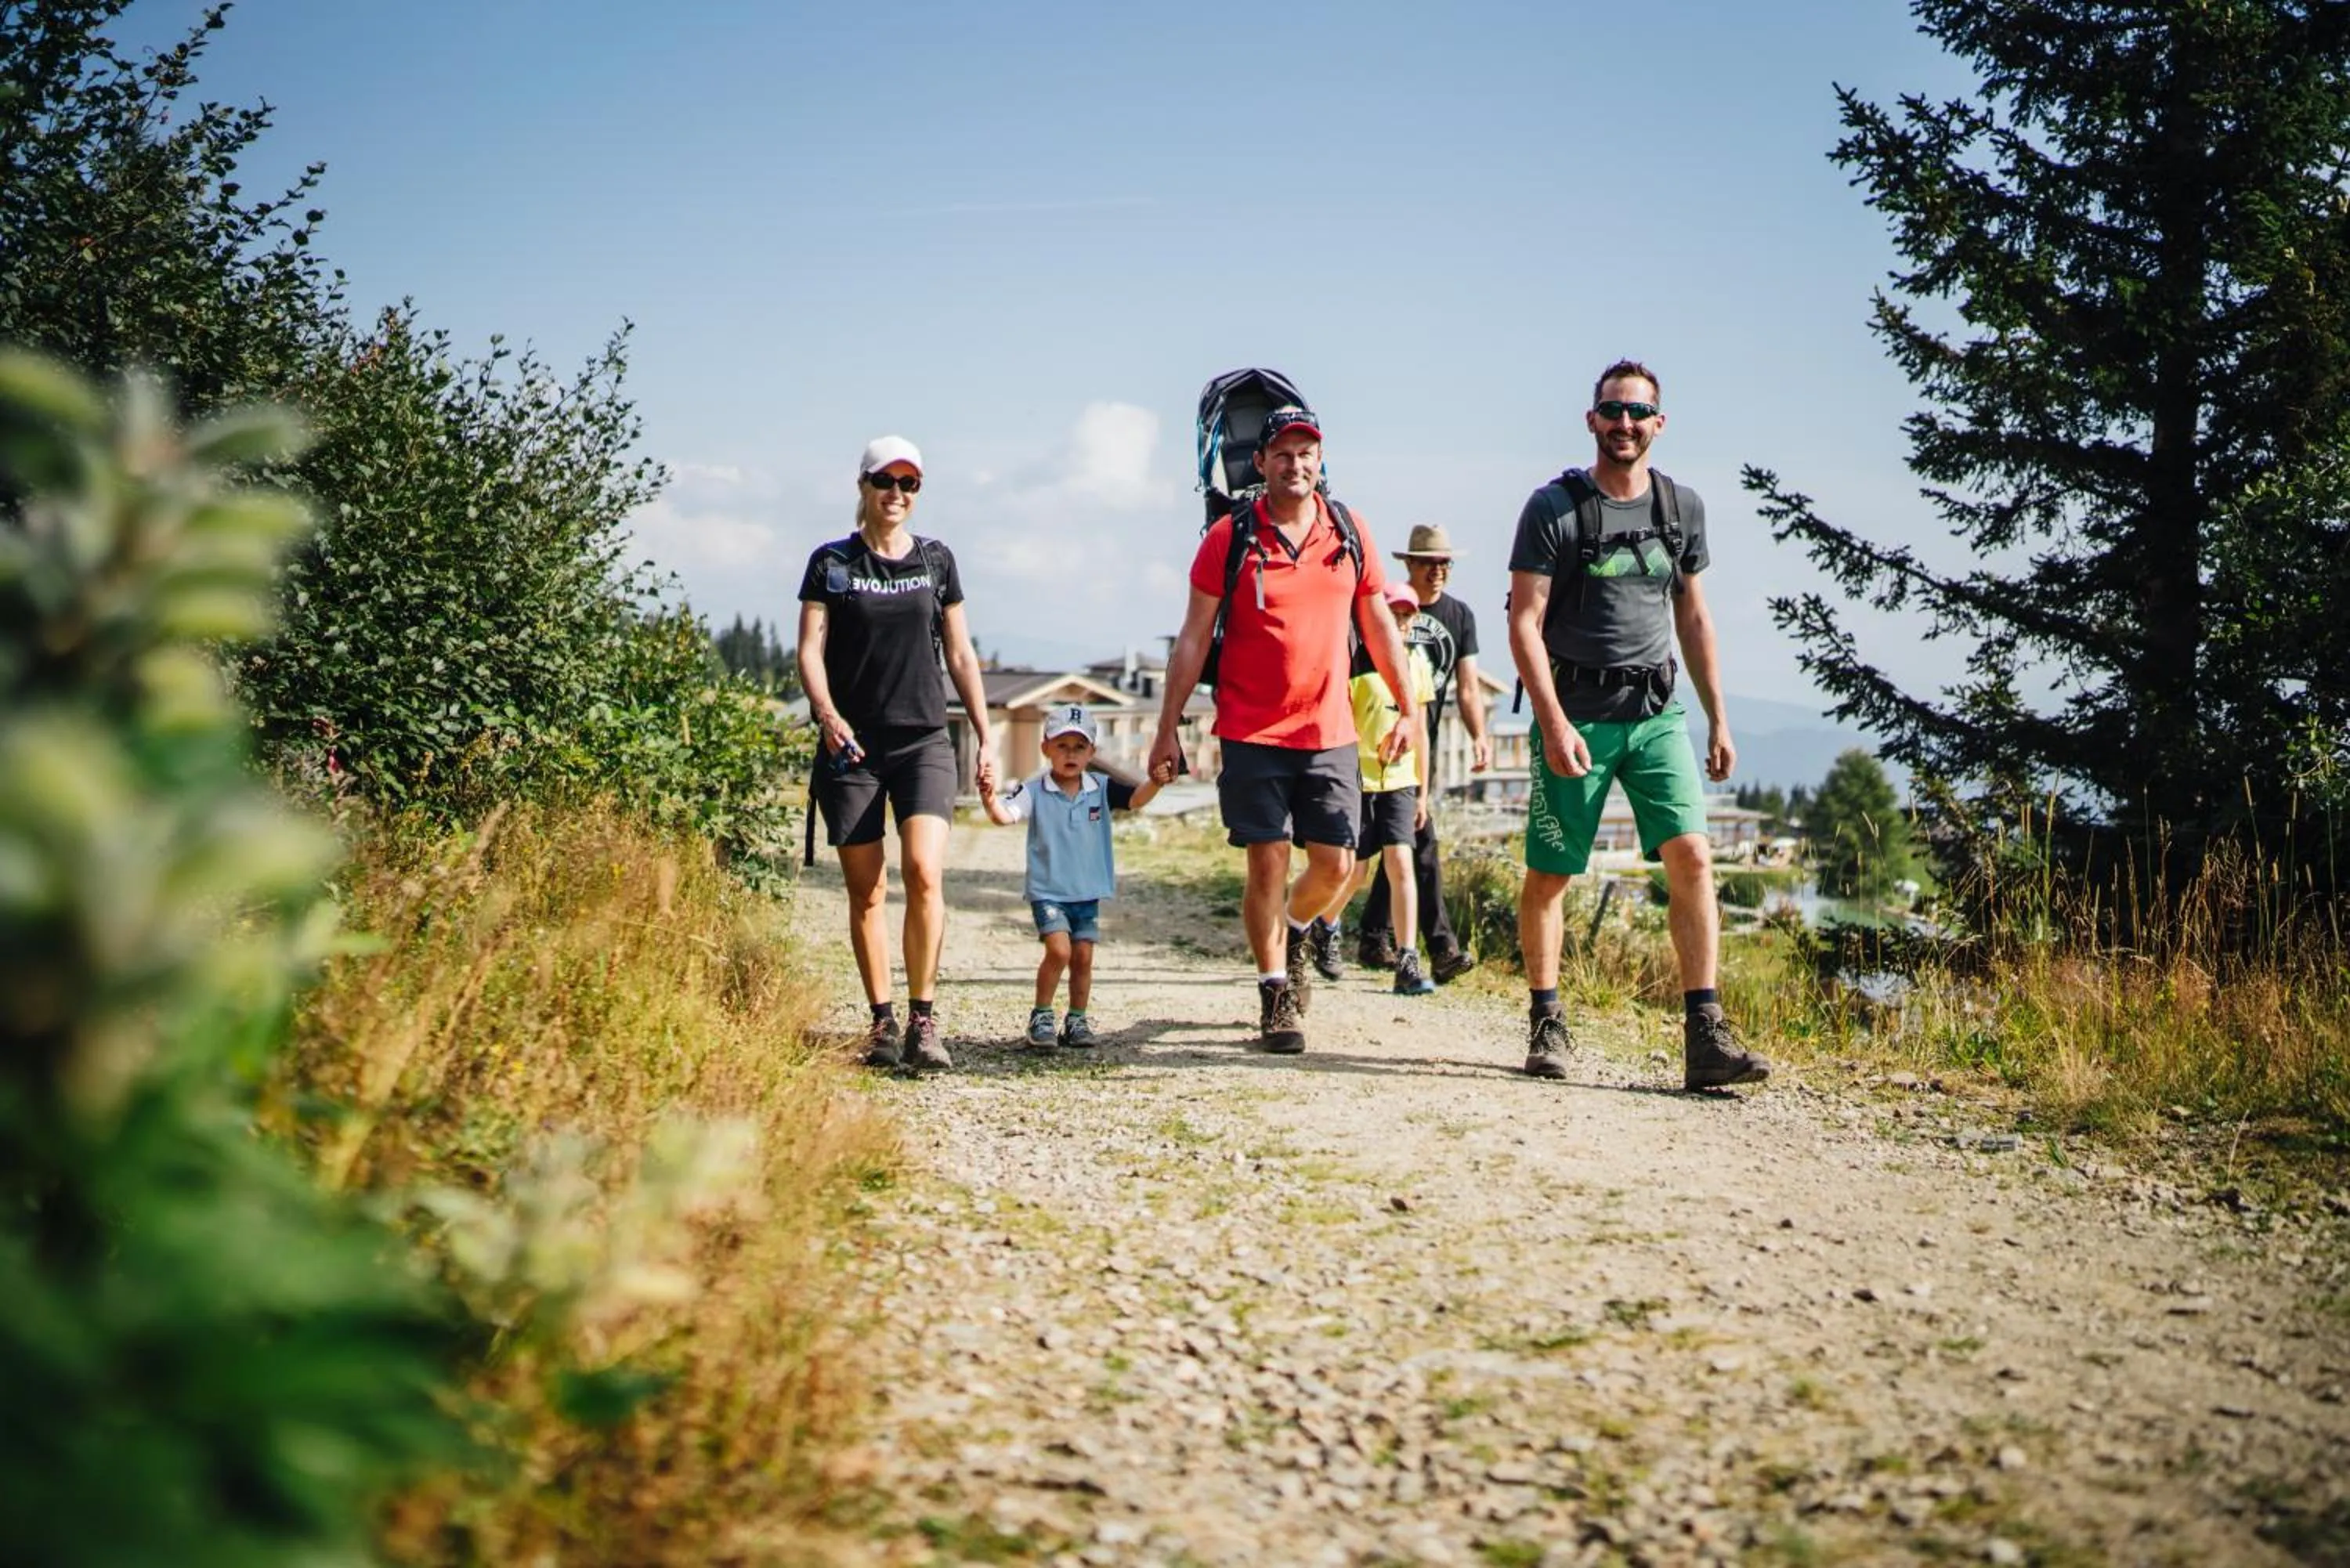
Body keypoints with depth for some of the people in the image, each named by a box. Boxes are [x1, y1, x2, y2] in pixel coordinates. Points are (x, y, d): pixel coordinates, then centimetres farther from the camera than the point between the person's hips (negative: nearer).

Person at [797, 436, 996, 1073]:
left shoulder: (936, 560, 10)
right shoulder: (832, 562, 5)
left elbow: (960, 654, 14)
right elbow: (810, 648, -1)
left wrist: (985, 738, 10)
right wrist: (828, 715, -19)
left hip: (924, 740, 0)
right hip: (853, 746, 0)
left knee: (924, 872, -17)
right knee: (865, 891, 2)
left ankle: (923, 1021, -10)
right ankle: (883, 1021, 14)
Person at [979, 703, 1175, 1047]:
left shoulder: (1101, 789, 1)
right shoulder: (1034, 792, -7)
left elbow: (1135, 799, -9)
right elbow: (1005, 815, -19)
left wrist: (1155, 782, -30)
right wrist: (990, 800, -40)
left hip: (1088, 891, 4)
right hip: (1047, 891, -3)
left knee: (1083, 957, 5)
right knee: (1059, 950, -16)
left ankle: (1077, 1020, 20)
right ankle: (1040, 1015, 1)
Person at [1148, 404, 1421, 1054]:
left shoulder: (1349, 532, 5)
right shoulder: (1231, 536, -4)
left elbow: (1378, 624, 14)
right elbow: (1193, 638, -1)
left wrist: (1409, 709, 11)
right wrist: (1167, 728, -3)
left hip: (1330, 732, 3)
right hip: (1252, 733, -3)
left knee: (1336, 865, 3)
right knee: (1268, 863, -3)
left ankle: (1292, 932, 35)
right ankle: (1276, 995, 11)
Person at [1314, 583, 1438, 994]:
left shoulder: (1416, 663, 8)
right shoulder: (1355, 662, -7)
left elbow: (1420, 733, 14)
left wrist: (1423, 793, 14)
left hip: (1399, 781, 3)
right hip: (1357, 779, -3)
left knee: (1401, 865, -9)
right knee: (1356, 871, 3)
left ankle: (1408, 963, -10)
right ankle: (1325, 923, 35)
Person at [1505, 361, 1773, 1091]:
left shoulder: (1682, 507, 10)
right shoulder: (1554, 507, -4)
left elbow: (1693, 618, 18)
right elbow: (1524, 622, -8)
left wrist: (1718, 719, 15)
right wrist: (1553, 722, -17)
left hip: (1657, 712, 3)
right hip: (1574, 714, -3)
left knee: (1692, 855, -11)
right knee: (1549, 875, 3)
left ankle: (1705, 1036, -10)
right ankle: (1546, 1023, 21)